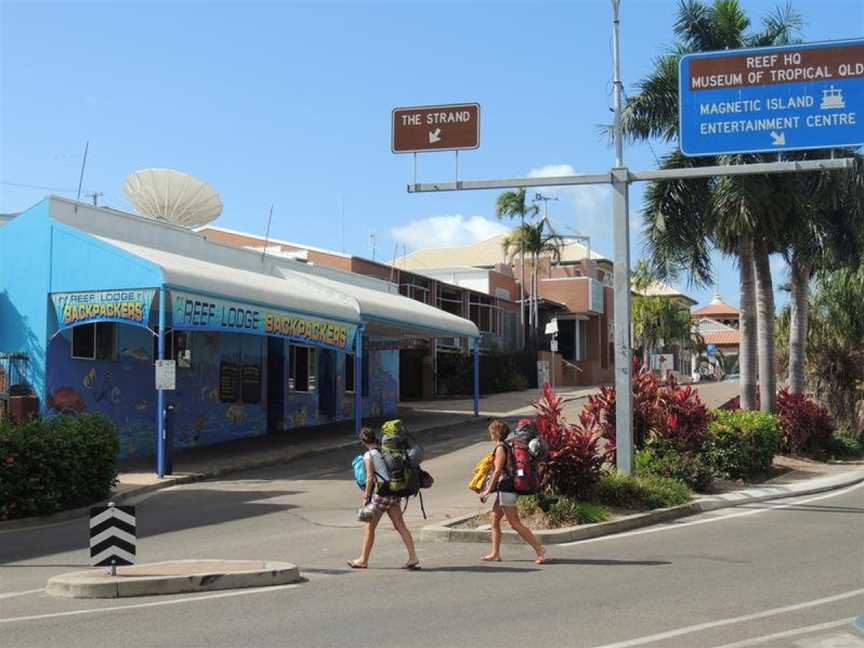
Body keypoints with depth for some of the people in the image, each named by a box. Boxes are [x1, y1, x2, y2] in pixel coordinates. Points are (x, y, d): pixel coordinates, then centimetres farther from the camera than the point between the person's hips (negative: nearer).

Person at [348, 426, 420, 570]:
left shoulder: (369, 456, -10)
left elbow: (370, 478, -12)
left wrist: (366, 497, -5)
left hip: (381, 493, -7)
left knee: (369, 527, 6)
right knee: (400, 525, 4)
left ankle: (363, 560, 15)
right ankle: (413, 558, -2)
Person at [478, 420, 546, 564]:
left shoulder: (500, 448, -15)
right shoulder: (508, 446, 13)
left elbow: (498, 471, -18)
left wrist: (488, 490, -12)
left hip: (505, 489, -10)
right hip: (505, 489, 10)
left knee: (515, 524, -8)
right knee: (494, 519, 15)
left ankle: (539, 549, -10)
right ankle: (495, 554, 17)